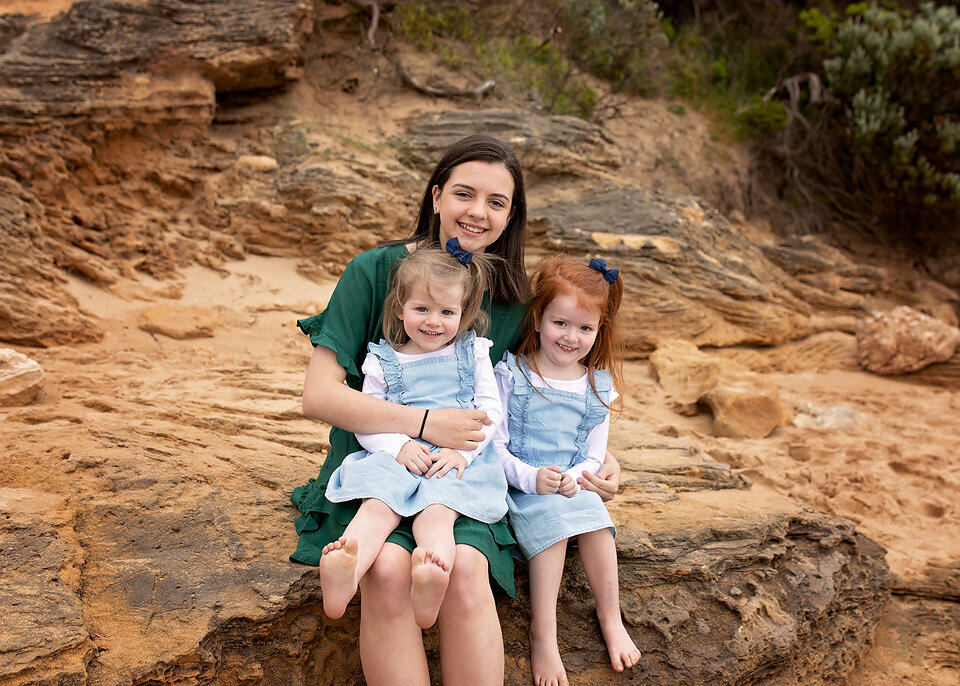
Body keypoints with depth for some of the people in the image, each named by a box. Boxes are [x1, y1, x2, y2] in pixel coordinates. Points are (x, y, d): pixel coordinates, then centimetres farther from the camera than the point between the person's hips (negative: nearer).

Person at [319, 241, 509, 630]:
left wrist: (463, 449, -10)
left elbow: (491, 409, 8)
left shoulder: (473, 353, 15)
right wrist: (399, 446, -13)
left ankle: (432, 580, -62)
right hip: (397, 457, 1)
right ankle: (344, 576, -57)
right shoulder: (383, 361, 13)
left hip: (459, 462, -1)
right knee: (379, 504, -31)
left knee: (437, 508, -33)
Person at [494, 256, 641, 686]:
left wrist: (574, 479, -14)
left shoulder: (597, 386, 6)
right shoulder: (511, 375, -5)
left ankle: (610, 619, -5)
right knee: (550, 521, -30)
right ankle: (543, 634, -23)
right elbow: (495, 445, -7)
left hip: (574, 486, 3)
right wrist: (532, 477, -23)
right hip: (519, 485, -3)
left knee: (596, 522, -24)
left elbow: (594, 456, 8)